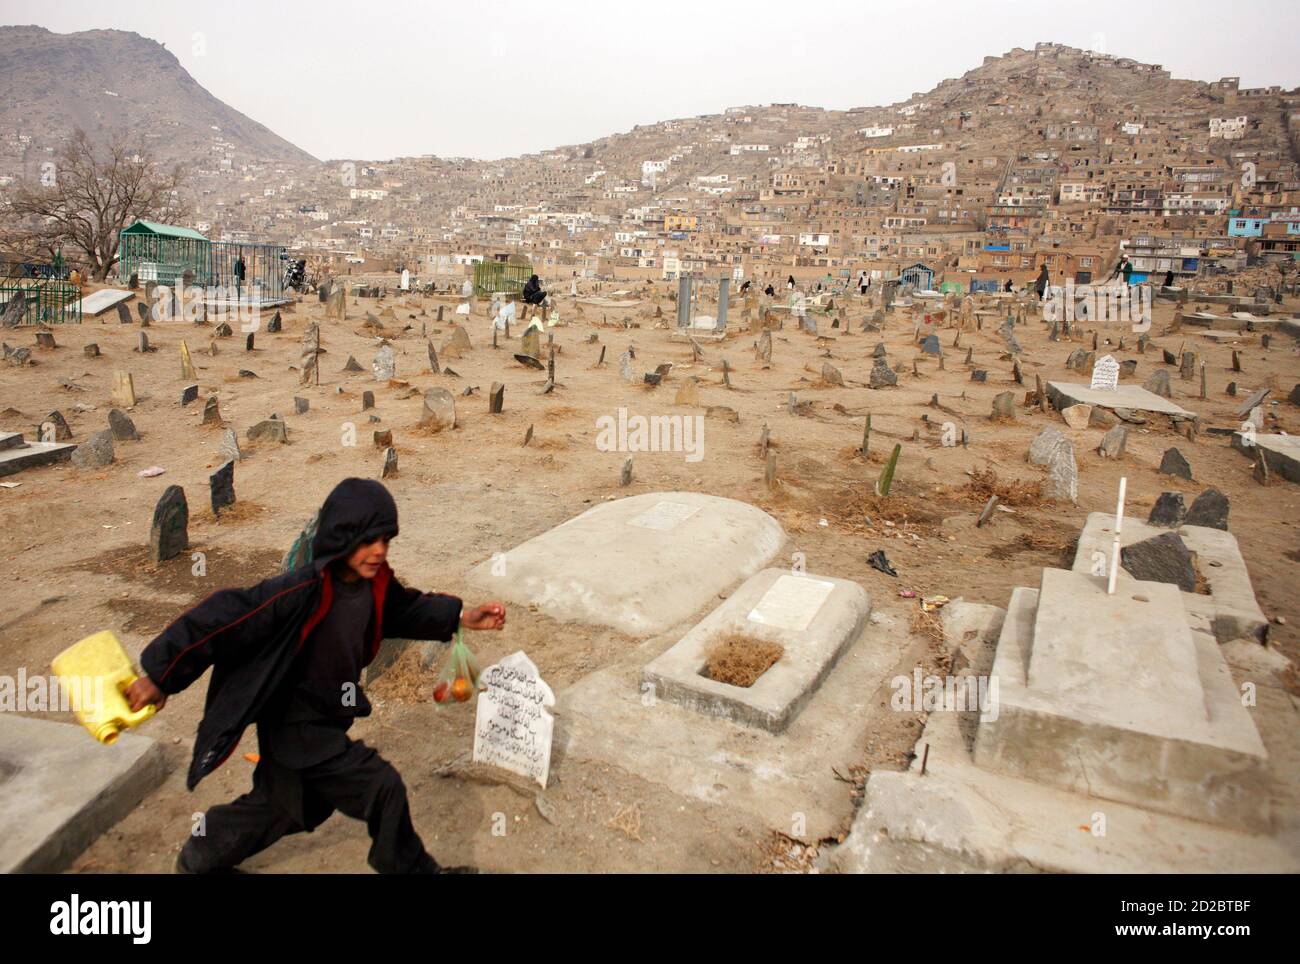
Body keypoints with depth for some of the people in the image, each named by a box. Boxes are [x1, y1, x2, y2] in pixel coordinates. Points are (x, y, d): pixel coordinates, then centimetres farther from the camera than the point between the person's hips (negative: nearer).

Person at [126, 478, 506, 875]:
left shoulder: (373, 583, -10)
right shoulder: (302, 592, -34)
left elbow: (406, 608, 7)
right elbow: (224, 618, -30)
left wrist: (462, 617, -1)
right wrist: (161, 675, -25)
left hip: (328, 719, 9)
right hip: (299, 729, -9)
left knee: (278, 801, 29)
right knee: (382, 787, -7)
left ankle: (199, 859, 54)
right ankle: (410, 866, 19)